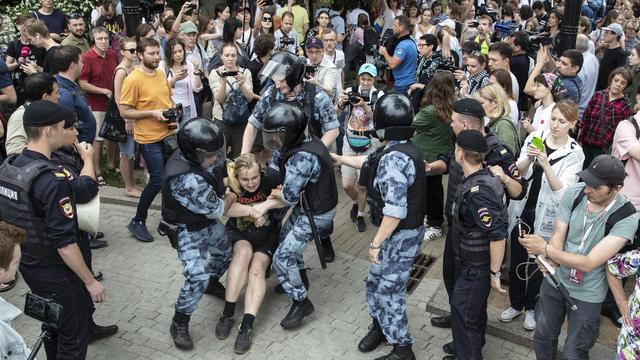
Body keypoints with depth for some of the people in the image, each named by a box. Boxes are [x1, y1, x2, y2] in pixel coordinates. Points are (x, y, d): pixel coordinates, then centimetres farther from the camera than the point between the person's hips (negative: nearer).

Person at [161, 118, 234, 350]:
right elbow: (216, 210, -27)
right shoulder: (187, 180, -41)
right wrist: (230, 199, -6)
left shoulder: (198, 156, -17)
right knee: (197, 278, -16)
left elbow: (222, 167, 7)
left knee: (226, 252, 25)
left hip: (208, 221, 9)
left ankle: (213, 284, 55)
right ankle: (179, 324, 6)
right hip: (187, 231, -8)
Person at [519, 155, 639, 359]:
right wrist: (550, 261, -32)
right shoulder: (574, 193, -15)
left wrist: (545, 249, -33)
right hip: (555, 280, 3)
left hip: (587, 294, -3)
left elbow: (589, 263, -28)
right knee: (543, 337, 21)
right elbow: (558, 236, -11)